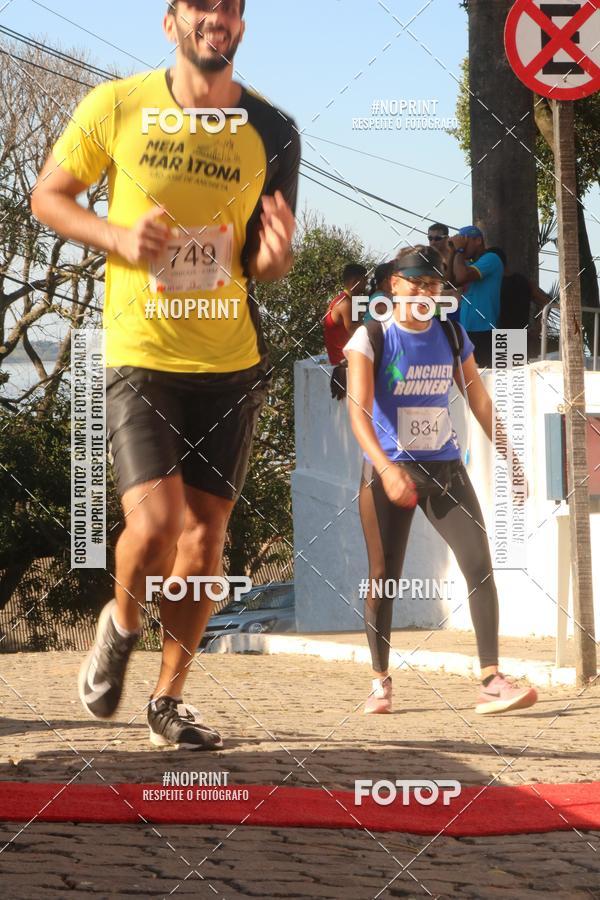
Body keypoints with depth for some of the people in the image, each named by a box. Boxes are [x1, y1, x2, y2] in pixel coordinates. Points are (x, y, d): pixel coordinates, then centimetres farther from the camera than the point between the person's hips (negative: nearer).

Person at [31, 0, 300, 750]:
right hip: (140, 354, -3)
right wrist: (117, 236, -13)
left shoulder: (270, 132, 1)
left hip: (230, 361, 3)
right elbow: (48, 195, 5)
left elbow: (265, 265, 8)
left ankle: (169, 699, 20)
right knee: (155, 523, -15)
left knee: (205, 533, 5)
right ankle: (121, 624, 18)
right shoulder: (116, 107, -5)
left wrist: (276, 257, -16)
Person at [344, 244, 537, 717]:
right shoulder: (372, 337, -7)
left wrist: (511, 459, 9)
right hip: (389, 470, -3)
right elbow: (358, 410, -16)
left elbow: (480, 402, 14)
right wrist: (386, 468, -30)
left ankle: (491, 680, -10)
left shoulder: (453, 336, 5)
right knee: (384, 576, 1)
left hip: (445, 467, 3)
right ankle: (381, 682, 15)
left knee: (481, 564, -9)